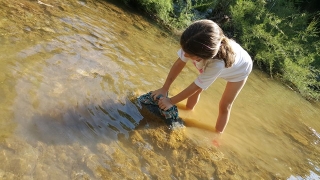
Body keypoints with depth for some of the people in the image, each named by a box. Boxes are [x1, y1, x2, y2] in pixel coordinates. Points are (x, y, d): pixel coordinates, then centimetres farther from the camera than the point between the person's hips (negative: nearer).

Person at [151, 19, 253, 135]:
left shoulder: (218, 64, -49)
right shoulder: (193, 47, -39)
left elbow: (196, 86, -37)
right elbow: (179, 63, -24)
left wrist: (171, 101, -28)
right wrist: (164, 88, -23)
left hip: (239, 69, -5)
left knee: (224, 106, 0)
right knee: (198, 88, 11)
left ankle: (217, 134, 20)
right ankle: (189, 110, 37)